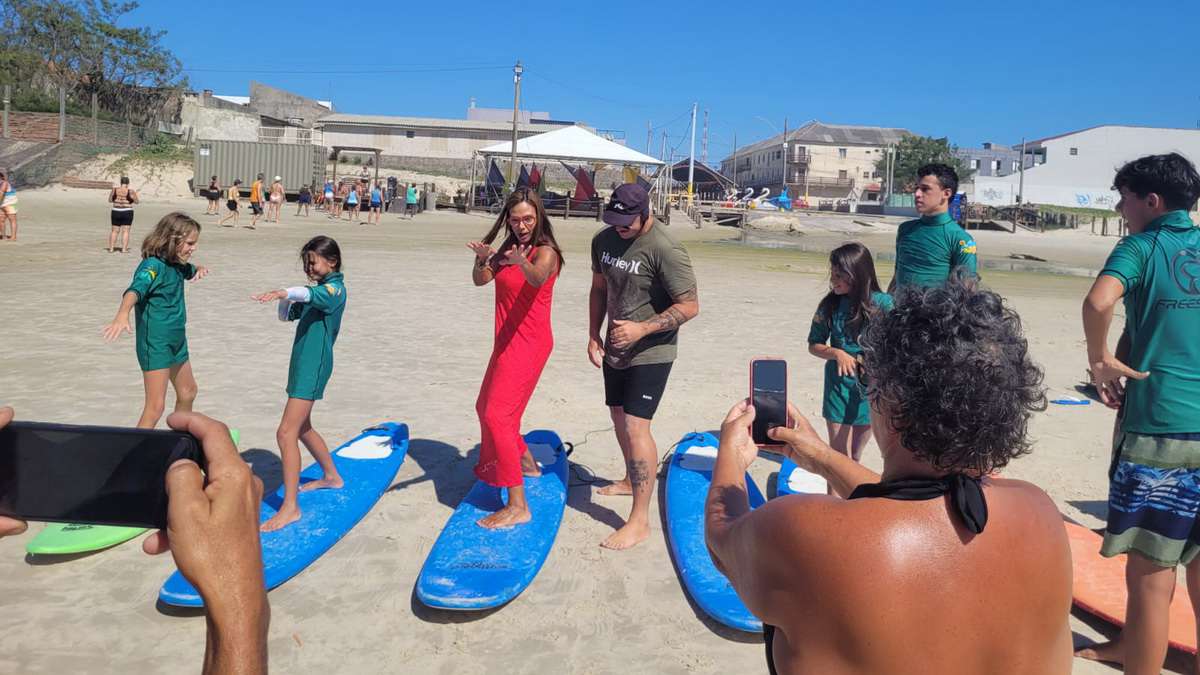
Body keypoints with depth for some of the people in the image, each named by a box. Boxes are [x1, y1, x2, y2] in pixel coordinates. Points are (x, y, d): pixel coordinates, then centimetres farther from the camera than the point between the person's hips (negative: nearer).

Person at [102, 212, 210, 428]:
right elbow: (135, 290, -39)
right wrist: (123, 315, -60)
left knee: (188, 392, 24)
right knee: (156, 406, -12)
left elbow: (191, 272, 28)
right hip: (155, 341, -9)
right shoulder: (153, 265, -21)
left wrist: (200, 270, 3)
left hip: (177, 339, 9)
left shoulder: (177, 264, 5)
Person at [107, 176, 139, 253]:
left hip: (116, 212, 3)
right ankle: (124, 249, -4)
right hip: (127, 213, -3)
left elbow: (110, 200, 7)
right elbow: (136, 202, -2)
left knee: (114, 231, 11)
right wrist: (136, 194, 15)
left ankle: (111, 248, 10)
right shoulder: (131, 191, -9)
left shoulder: (115, 190, -1)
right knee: (126, 231, 0)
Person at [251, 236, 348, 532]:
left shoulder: (334, 289, -11)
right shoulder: (317, 290, 17)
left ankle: (290, 507, -13)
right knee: (301, 428, 22)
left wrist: (283, 292, -54)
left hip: (313, 367, -10)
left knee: (286, 433, -15)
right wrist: (285, 299, -2)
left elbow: (308, 294, -35)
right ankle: (331, 476, 40)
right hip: (304, 363, 10)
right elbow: (286, 315, 19)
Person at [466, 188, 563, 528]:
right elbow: (480, 280, 0)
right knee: (486, 407, 23)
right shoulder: (509, 248, 8)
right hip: (507, 341, 9)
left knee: (498, 414, -17)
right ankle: (527, 463, 44)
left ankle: (518, 506, -15)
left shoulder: (545, 252, -15)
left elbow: (538, 277, -38)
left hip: (529, 343, -9)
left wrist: (523, 262, -59)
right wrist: (481, 259, -21)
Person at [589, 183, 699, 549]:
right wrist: (594, 335, 5)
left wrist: (642, 329, -28)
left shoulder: (665, 250, -22)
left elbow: (690, 306, -21)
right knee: (619, 418, 21)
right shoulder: (604, 239, 1)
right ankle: (631, 479, 45)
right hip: (615, 350, 8)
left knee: (635, 425, -14)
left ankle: (640, 520, -8)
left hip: (650, 354, -8)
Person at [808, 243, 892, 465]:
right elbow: (814, 345, 3)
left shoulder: (882, 303, -9)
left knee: (855, 457, 14)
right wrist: (836, 353, -15)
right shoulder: (830, 305, -4)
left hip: (871, 383, 0)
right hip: (839, 383, 1)